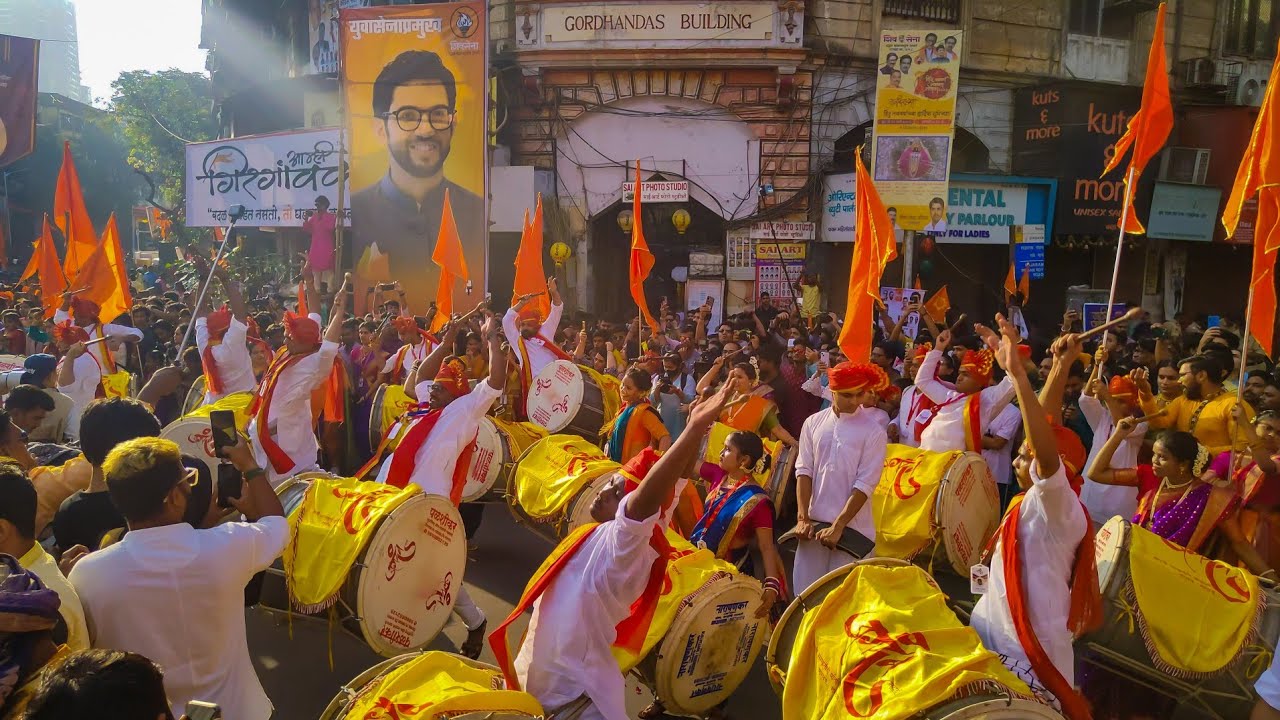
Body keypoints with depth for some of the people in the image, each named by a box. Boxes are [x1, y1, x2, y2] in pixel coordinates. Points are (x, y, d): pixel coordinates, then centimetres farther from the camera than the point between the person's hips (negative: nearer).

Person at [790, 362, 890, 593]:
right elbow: (804, 472, 2)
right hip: (814, 522, 3)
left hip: (853, 528, -3)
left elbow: (865, 484, -9)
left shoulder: (874, 431, -5)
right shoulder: (813, 424, 4)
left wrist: (838, 526, -14)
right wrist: (802, 518, -7)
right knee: (804, 590, 5)